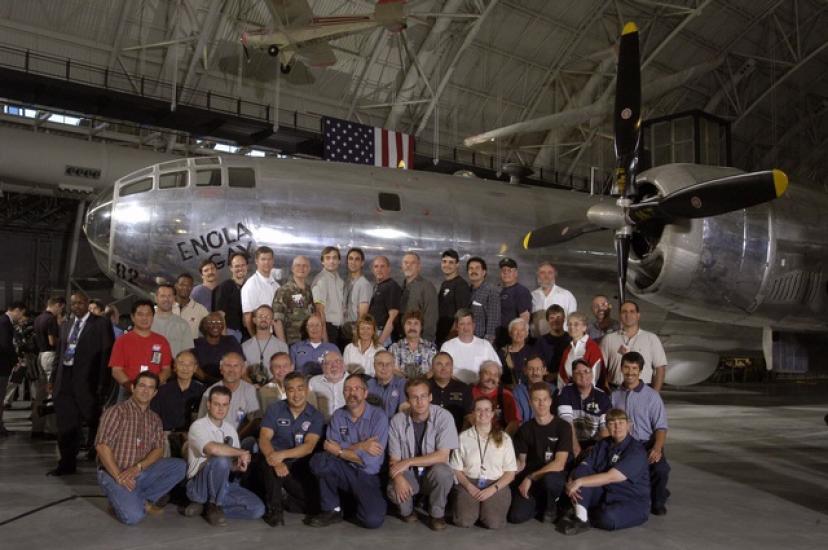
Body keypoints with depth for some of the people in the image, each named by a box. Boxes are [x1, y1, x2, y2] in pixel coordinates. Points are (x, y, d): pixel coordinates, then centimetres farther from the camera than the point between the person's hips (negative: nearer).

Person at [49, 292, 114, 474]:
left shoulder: (101, 324, -4)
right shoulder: (66, 325, 14)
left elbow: (106, 355, -10)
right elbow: (59, 352, 17)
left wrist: (103, 384, -15)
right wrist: (54, 378, 10)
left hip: (88, 382, -5)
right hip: (65, 382, 6)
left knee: (94, 423, 5)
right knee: (65, 425, 10)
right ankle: (67, 463, 22)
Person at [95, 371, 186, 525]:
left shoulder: (154, 419, 11)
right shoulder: (117, 411, -7)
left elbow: (158, 449, 1)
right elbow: (102, 445, -15)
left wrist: (138, 467, -18)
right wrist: (118, 476, -19)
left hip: (140, 472, 6)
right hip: (113, 474, -6)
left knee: (180, 466, -14)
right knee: (133, 516, -27)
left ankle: (140, 500, -9)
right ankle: (121, 499, 5)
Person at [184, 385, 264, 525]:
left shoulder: (230, 429, 10)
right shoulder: (198, 426, -11)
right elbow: (213, 449, -32)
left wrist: (239, 465, -12)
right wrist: (242, 452, -20)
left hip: (225, 483, 6)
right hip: (199, 485, -6)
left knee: (257, 509, -15)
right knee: (221, 460, -36)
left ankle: (205, 506, -3)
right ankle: (214, 506, -14)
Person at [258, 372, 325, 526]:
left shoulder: (315, 416, -2)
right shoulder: (274, 409, -1)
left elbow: (309, 446, -16)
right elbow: (264, 439, -12)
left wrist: (283, 454, -33)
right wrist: (276, 461, -32)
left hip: (300, 466, 1)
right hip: (277, 460, -1)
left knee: (315, 504, -16)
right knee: (269, 463, -36)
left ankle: (282, 497, 13)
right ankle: (274, 508, -13)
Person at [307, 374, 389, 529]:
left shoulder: (378, 416, -10)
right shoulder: (338, 415, 3)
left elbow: (371, 460, -18)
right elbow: (331, 447, -11)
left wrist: (340, 451, -14)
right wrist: (359, 447, -19)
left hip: (367, 476, -3)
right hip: (345, 471, 3)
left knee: (373, 520, -26)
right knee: (318, 461, -26)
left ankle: (356, 501, 10)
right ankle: (332, 510, -6)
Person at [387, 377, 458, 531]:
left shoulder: (443, 417, -14)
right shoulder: (397, 421, -7)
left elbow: (442, 455, -19)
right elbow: (394, 459, -5)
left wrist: (409, 462, -22)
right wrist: (398, 477, -28)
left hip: (434, 473, -1)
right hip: (409, 474, 1)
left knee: (441, 471, -35)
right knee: (394, 490, -31)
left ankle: (437, 514, -5)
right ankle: (407, 511, 7)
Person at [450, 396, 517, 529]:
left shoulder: (504, 438, 5)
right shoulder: (463, 437, 6)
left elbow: (510, 473, 4)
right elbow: (456, 469, 6)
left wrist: (493, 489, -11)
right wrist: (469, 486, -11)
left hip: (496, 485, 0)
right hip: (469, 483, 0)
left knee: (494, 522, -22)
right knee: (464, 521, -21)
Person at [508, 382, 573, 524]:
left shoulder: (563, 427, -7)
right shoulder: (525, 429, 5)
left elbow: (559, 464, -15)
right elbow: (521, 462, 11)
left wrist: (530, 478, -17)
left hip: (555, 477, -3)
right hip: (528, 480, 3)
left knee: (550, 479, -39)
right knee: (517, 516, -22)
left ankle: (551, 506, -3)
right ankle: (540, 505, 13)